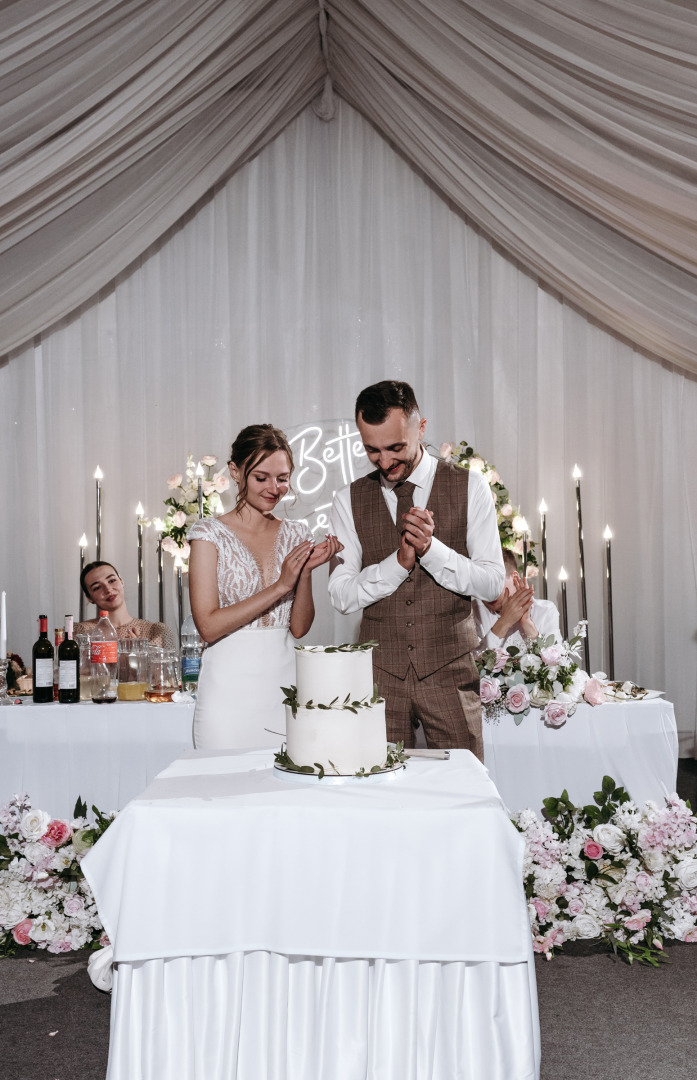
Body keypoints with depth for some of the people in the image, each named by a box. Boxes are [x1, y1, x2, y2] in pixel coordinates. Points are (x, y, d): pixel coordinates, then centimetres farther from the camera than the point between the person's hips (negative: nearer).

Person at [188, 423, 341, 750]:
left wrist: (306, 572, -8)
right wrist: (280, 586, -15)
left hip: (284, 680, 4)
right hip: (230, 689, -4)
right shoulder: (210, 534, -4)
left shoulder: (295, 534, 8)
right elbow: (209, 626, -12)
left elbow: (299, 627, 7)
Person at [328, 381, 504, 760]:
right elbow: (341, 593, -1)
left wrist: (430, 548, -17)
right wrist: (399, 561, -15)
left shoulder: (469, 487, 1)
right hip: (380, 672, 1)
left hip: (449, 671, -1)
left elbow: (492, 583, -3)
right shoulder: (350, 500, 5)